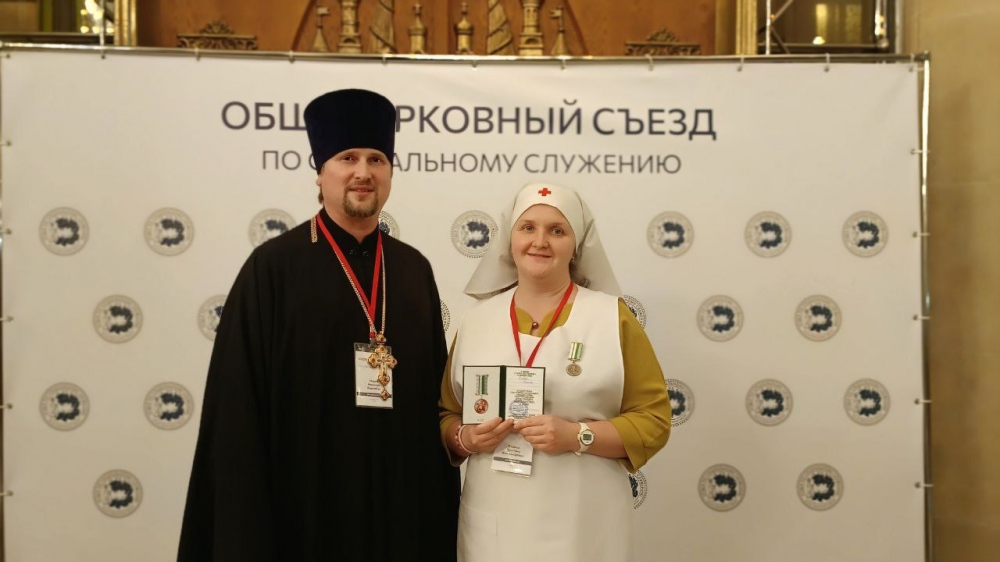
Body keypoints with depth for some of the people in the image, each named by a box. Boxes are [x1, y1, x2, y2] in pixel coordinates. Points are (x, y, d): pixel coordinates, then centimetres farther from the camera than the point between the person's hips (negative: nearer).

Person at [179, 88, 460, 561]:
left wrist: (441, 500, 5)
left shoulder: (415, 270, 6)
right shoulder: (272, 267, -7)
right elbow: (240, 401, -8)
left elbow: (435, 390, 9)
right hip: (304, 500, -4)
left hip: (402, 501, 4)